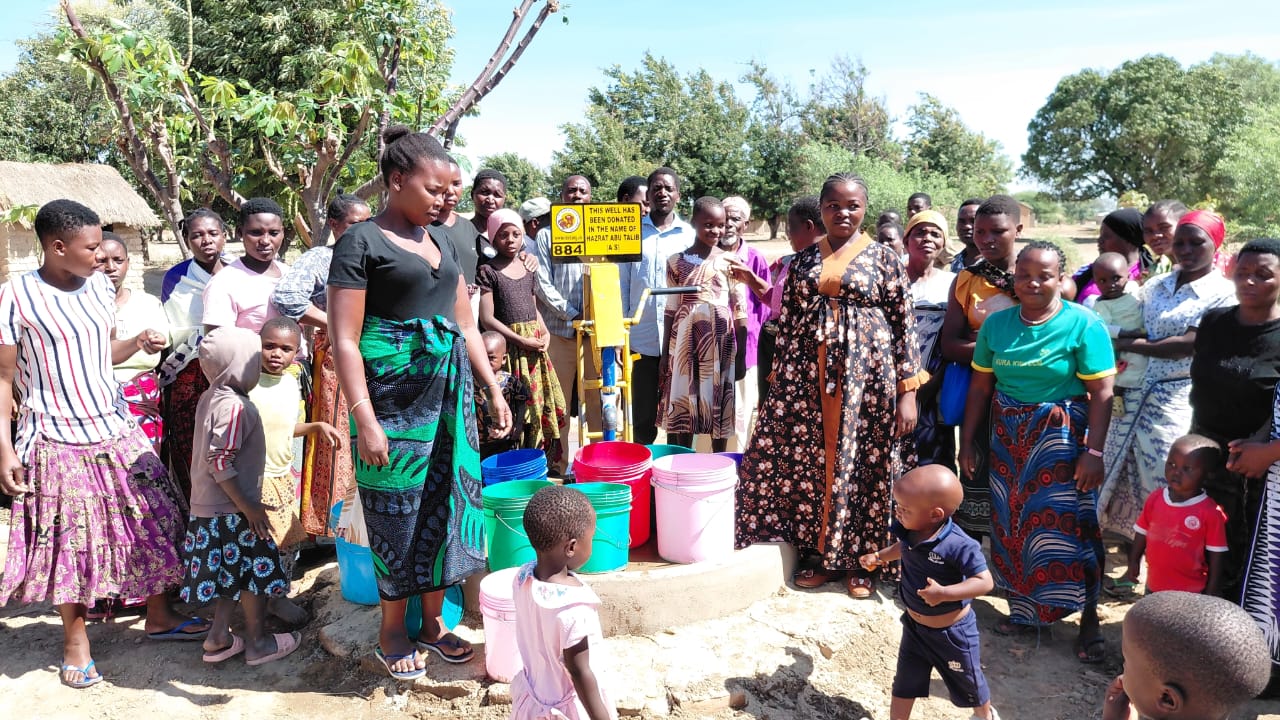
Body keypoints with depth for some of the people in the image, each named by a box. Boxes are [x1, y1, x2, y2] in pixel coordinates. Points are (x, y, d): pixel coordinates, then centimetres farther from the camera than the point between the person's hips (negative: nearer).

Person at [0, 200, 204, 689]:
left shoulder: (101, 287, 4)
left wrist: (137, 344, -4)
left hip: (116, 429, 5)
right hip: (57, 439, -5)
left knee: (148, 522, 9)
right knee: (69, 540, 6)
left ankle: (159, 616, 26)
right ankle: (75, 639, 25)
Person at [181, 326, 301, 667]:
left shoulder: (210, 398, 8)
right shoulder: (234, 406, -22)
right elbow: (220, 463, -25)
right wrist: (248, 507, -20)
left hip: (209, 507, 9)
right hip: (231, 511, -9)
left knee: (234, 572, 19)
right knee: (257, 572, 5)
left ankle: (218, 637, 27)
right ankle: (257, 643, 17)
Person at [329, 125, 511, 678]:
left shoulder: (442, 245, 14)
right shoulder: (362, 243, -6)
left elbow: (466, 327, 18)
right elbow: (344, 339, -12)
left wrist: (493, 390, 13)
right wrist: (365, 420, -18)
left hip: (450, 395, 6)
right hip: (396, 399, -6)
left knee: (445, 504, 10)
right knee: (399, 512, 4)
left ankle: (433, 621, 27)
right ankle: (392, 632, 24)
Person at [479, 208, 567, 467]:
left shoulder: (527, 269, 13)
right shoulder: (487, 271, -6)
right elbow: (487, 319, -11)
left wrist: (545, 333, 3)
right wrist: (522, 341, -14)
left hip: (535, 346, 6)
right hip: (507, 346, -6)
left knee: (540, 405, 8)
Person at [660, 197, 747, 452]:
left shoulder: (730, 261, 1)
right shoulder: (676, 261, 4)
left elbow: (740, 311, 2)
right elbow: (670, 309, 6)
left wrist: (741, 355, -1)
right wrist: (665, 353, 4)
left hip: (720, 342, -1)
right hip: (685, 342, 1)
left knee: (718, 404, 6)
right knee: (683, 405, 5)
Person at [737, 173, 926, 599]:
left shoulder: (882, 258, 1)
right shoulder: (803, 261, 10)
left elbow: (904, 325, -2)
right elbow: (786, 325, 10)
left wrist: (907, 391, -8)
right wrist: (779, 386, 6)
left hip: (867, 378, -3)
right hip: (808, 379, 3)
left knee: (863, 465, 3)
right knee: (812, 462, 5)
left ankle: (862, 560, 20)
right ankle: (824, 554, 21)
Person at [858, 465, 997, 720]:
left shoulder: (959, 546, -35)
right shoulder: (908, 532, -14)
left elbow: (985, 582, -33)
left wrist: (944, 593, -41)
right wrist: (878, 557, 3)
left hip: (952, 630, -5)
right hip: (914, 625, 5)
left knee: (967, 680, 24)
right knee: (904, 684, 17)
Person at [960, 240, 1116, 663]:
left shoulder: (1083, 324, -8)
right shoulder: (997, 324, 4)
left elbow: (1101, 394, -11)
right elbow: (980, 386, 7)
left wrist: (1093, 451, -17)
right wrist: (967, 439, 6)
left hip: (1062, 439, -4)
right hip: (1008, 439, 4)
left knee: (1067, 527, -2)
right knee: (1012, 524, 10)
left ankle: (1089, 619, 14)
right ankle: (1024, 609, 26)